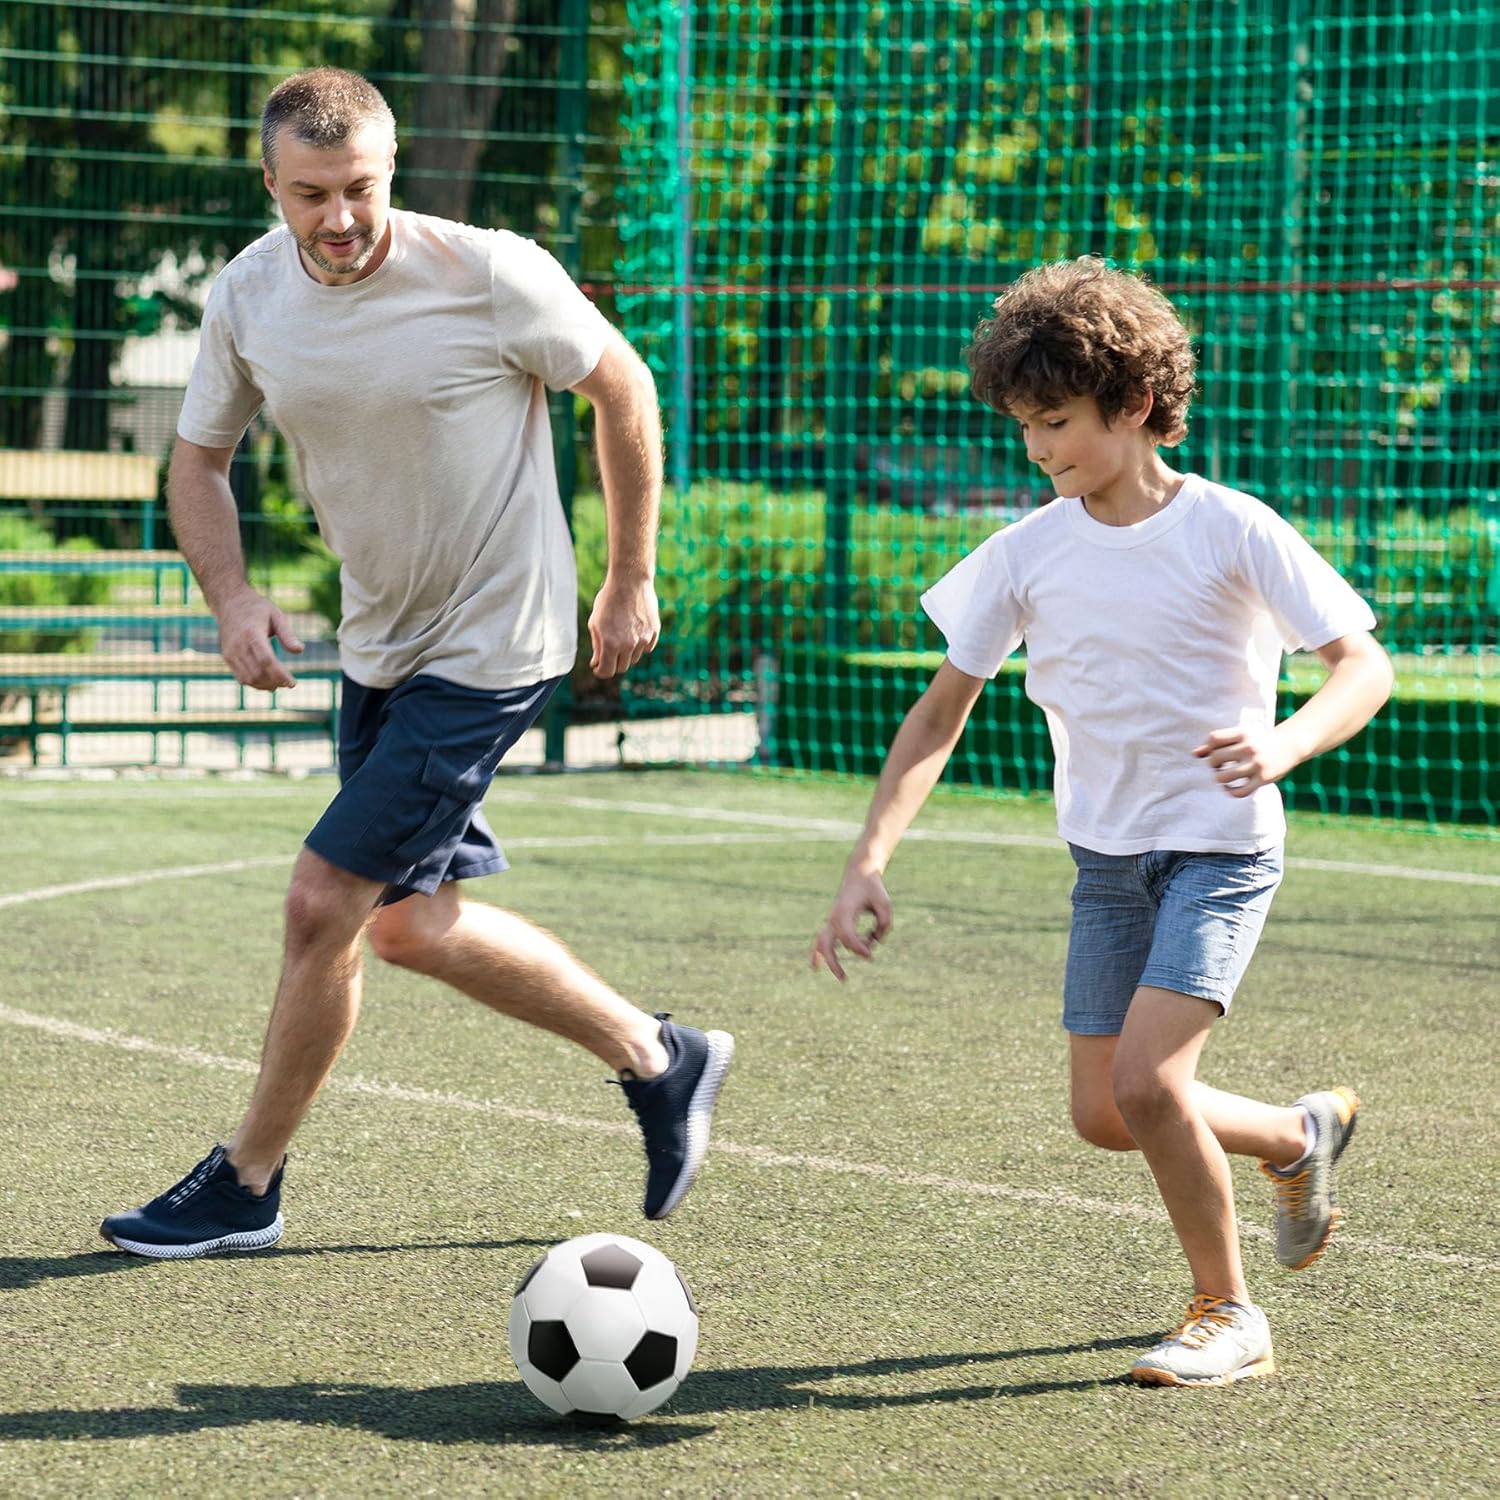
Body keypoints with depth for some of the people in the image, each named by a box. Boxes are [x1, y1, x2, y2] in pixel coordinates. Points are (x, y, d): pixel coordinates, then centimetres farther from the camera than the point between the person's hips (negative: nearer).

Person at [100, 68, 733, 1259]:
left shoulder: (490, 275, -20)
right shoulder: (248, 295, -6)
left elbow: (623, 388, -5)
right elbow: (199, 459, 6)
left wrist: (633, 580, -2)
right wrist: (233, 597, -12)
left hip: (492, 648, -7)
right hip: (378, 647, 7)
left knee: (324, 904, -10)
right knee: (409, 923, 15)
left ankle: (245, 1187, 7)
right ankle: (658, 1060, 33)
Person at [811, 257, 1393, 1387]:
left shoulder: (1231, 531, -14)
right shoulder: (1030, 553, -2)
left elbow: (1364, 664, -13)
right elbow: (942, 711, 1)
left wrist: (1282, 744, -34)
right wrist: (870, 861, -11)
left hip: (1222, 845, -5)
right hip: (1107, 856, 6)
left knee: (1144, 1083, -20)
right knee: (1104, 1116, 5)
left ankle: (1228, 1313, 0)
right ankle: (1302, 1139, 33)